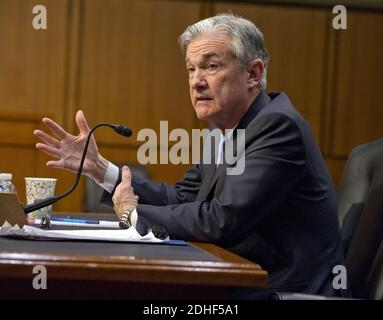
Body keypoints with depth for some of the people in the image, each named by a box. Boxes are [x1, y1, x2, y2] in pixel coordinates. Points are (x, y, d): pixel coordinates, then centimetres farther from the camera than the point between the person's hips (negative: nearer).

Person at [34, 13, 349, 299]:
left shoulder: (277, 125, -19)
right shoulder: (228, 129, 11)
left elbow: (224, 221, -27)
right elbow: (179, 199, 14)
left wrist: (134, 213, -12)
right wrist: (99, 167, 5)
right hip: (246, 284, 8)